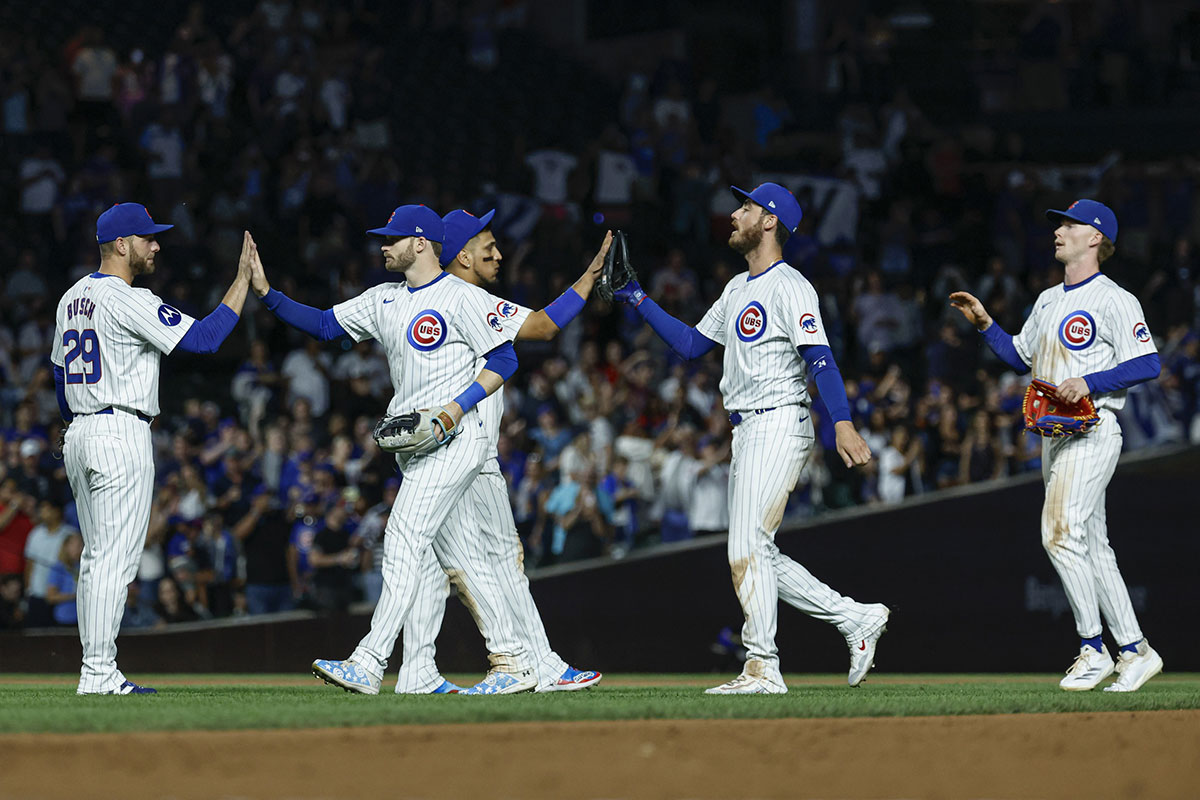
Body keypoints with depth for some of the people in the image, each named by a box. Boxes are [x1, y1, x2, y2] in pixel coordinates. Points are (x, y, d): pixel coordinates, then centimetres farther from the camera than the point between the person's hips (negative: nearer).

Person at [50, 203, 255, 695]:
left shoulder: (72, 299, 14)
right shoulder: (130, 302, -14)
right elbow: (204, 338, -18)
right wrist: (244, 278, -13)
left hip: (79, 434, 9)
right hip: (121, 437, -9)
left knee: (96, 558, 11)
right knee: (115, 559, -9)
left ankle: (97, 671, 12)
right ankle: (99, 674, -12)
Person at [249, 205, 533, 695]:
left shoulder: (462, 298, -8)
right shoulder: (384, 301, 15)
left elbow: (504, 359, -9)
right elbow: (324, 325, 12)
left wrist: (458, 408, -19)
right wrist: (266, 293, 1)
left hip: (454, 440, -9)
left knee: (403, 541, -15)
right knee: (462, 554, 8)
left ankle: (369, 664, -20)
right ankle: (512, 663, 12)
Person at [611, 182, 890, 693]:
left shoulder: (789, 286, -10)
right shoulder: (737, 290, 19)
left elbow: (820, 358, -20)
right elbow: (691, 344, 24)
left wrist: (843, 424, -31)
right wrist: (639, 301, 18)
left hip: (779, 424, -10)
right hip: (748, 434, 10)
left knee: (747, 547, -13)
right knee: (757, 555, 8)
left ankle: (762, 668, -11)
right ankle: (857, 618, 14)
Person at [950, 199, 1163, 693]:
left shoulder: (1113, 300, -8)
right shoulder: (1048, 301, 20)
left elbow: (1147, 364, -15)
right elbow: (1021, 357, 29)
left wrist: (1089, 382, -22)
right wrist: (983, 324, 16)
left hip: (1093, 426, -9)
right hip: (1055, 433, 9)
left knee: (1063, 532, -19)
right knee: (1092, 547, 8)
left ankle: (1093, 649, -15)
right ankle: (1135, 651, 12)